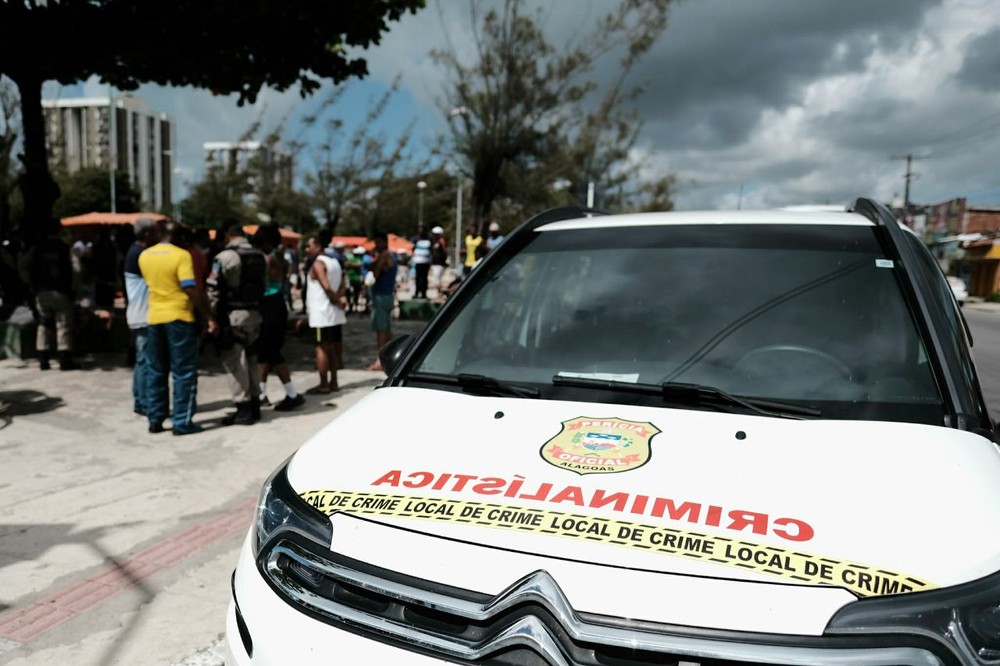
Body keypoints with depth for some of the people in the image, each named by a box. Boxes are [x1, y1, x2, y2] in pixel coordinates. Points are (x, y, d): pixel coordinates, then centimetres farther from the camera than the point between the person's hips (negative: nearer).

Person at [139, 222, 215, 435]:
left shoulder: (144, 255, 8)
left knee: (156, 371, 13)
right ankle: (183, 422, 0)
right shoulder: (181, 255, -10)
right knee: (184, 372, 0)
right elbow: (191, 290, -17)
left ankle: (155, 420, 15)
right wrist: (208, 316, -14)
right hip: (179, 317, -6)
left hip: (154, 318, 6)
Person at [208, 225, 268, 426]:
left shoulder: (226, 256, -10)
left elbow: (214, 289, -11)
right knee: (251, 359, 15)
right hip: (254, 313, 7)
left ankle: (243, 409, -2)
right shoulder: (261, 257, 11)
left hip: (232, 315, -7)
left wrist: (212, 315, -1)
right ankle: (254, 405, 19)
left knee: (235, 362, -2)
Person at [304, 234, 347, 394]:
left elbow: (326, 287, -23)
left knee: (321, 348, -3)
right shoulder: (334, 262, 15)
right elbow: (341, 287, 12)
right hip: (335, 314, 8)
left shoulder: (318, 263, -12)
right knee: (334, 348, 12)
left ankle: (323, 385, 0)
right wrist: (338, 300, -2)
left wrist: (337, 301, -11)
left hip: (322, 315, -8)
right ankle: (333, 382, 18)